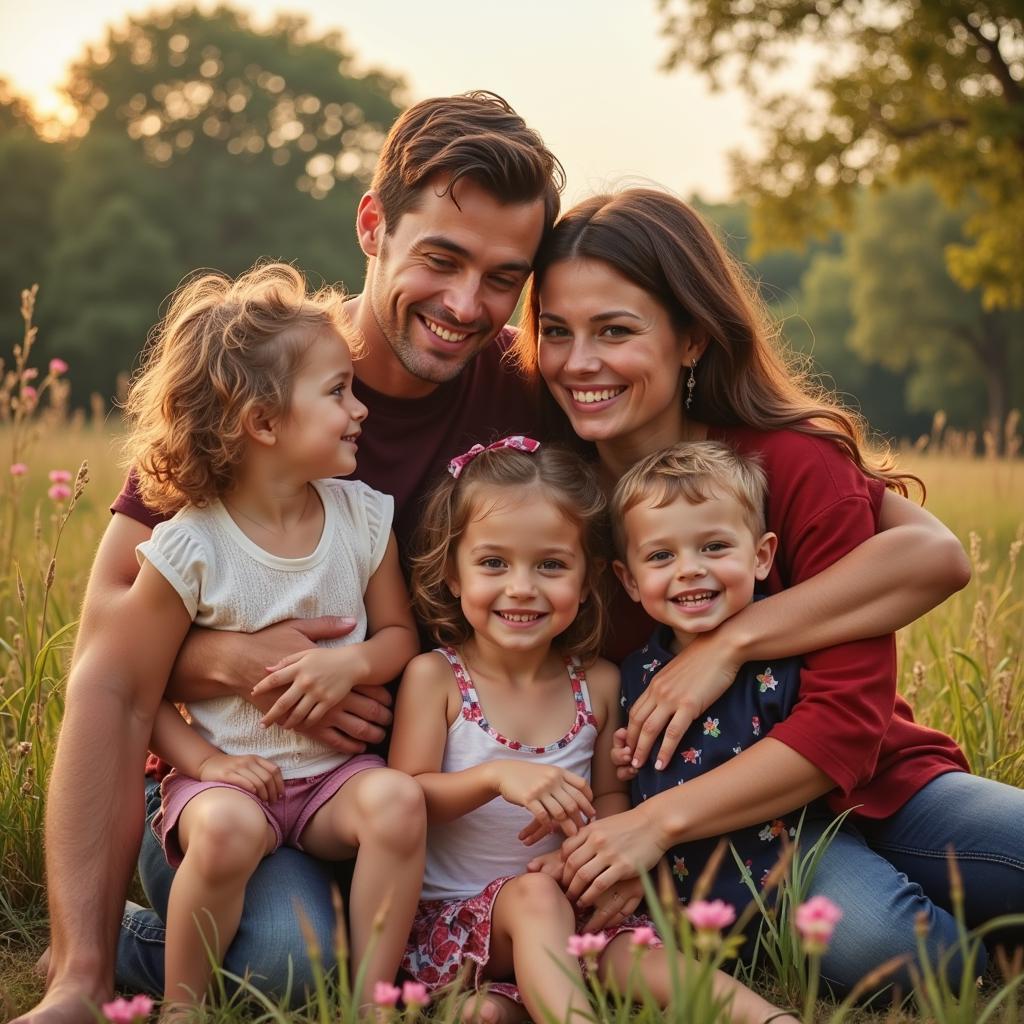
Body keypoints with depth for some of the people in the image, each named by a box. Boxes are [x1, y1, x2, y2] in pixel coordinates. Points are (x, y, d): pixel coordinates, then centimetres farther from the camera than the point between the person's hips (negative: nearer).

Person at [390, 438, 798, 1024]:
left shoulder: (597, 683, 3)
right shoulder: (434, 677, -6)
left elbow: (609, 795, 11)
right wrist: (495, 776, -30)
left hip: (577, 906, 3)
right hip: (454, 911, -2)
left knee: (642, 959, -26)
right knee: (534, 895, -34)